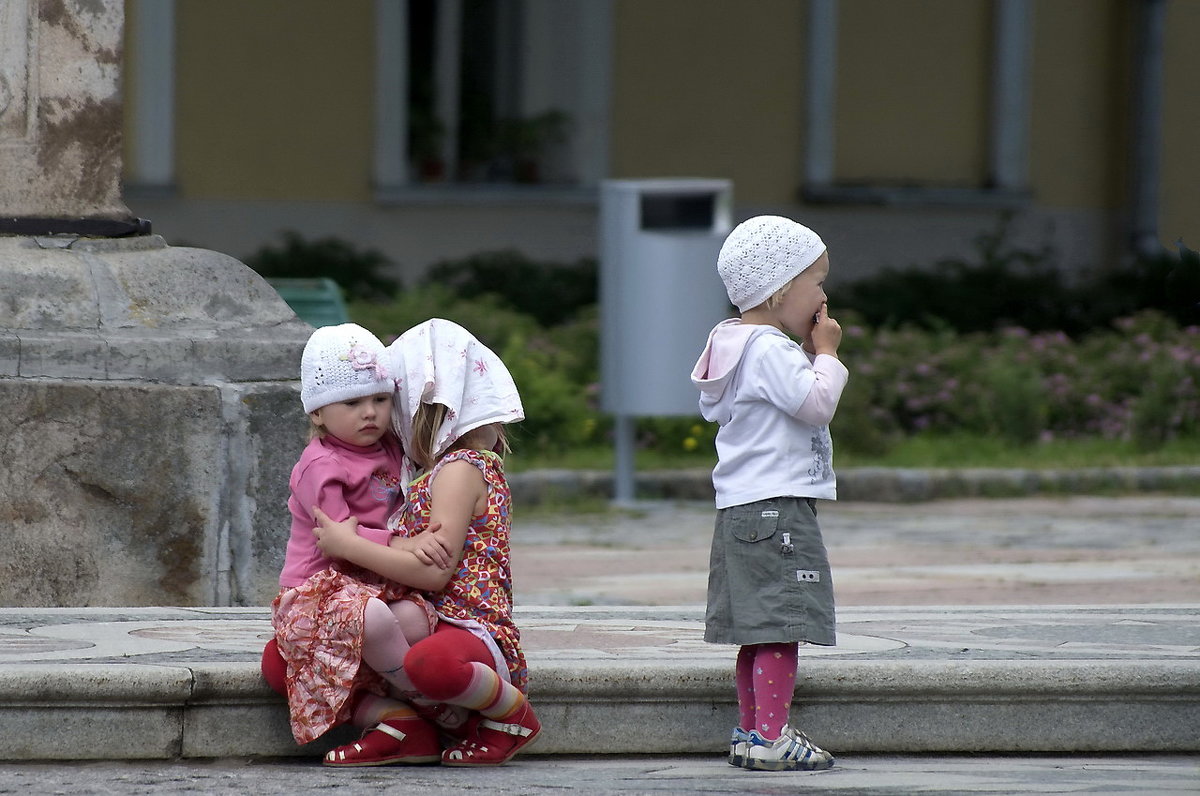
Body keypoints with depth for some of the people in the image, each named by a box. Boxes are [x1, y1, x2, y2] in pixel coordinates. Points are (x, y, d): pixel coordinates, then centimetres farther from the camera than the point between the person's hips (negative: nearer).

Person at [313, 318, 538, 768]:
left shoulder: (460, 469, -10)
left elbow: (436, 571, -20)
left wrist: (350, 546, -15)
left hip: (469, 627, -10)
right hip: (427, 624, 10)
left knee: (430, 664, -48)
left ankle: (510, 714, -14)